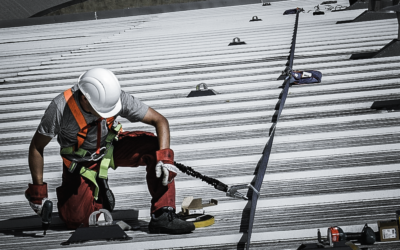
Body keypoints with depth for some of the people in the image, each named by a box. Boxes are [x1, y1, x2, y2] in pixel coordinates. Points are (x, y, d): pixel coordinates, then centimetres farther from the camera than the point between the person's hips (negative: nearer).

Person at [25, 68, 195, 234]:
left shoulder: (117, 97, -29)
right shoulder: (59, 108, -34)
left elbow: (160, 121, -21)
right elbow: (36, 147, -18)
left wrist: (164, 157, -36)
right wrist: (37, 189, -17)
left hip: (112, 147, 1)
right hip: (80, 162, -1)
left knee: (156, 148, -25)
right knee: (75, 220, -9)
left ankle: (163, 216, -20)